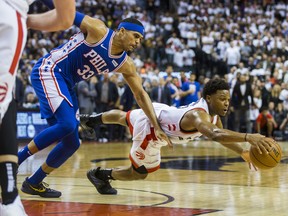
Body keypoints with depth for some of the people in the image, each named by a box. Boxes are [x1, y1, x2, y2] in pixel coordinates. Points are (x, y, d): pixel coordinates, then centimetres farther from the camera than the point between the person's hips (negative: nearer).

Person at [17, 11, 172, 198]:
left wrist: (156, 126, 2)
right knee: (67, 124, -27)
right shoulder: (98, 30, -13)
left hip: (65, 83, 8)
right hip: (48, 70, -8)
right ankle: (18, 157, -12)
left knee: (72, 143, 4)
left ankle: (34, 183, 16)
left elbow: (141, 94, 8)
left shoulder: (125, 65, 5)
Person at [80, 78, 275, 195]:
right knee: (140, 172, 7)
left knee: (123, 117, 36)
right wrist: (248, 137, -74)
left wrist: (243, 152, -12)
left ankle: (90, 119, 67)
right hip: (149, 128, -9)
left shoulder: (213, 113, -14)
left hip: (156, 112, 9)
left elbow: (221, 135, 2)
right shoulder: (198, 115, -43)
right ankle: (100, 175, 30)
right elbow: (215, 135, -64)